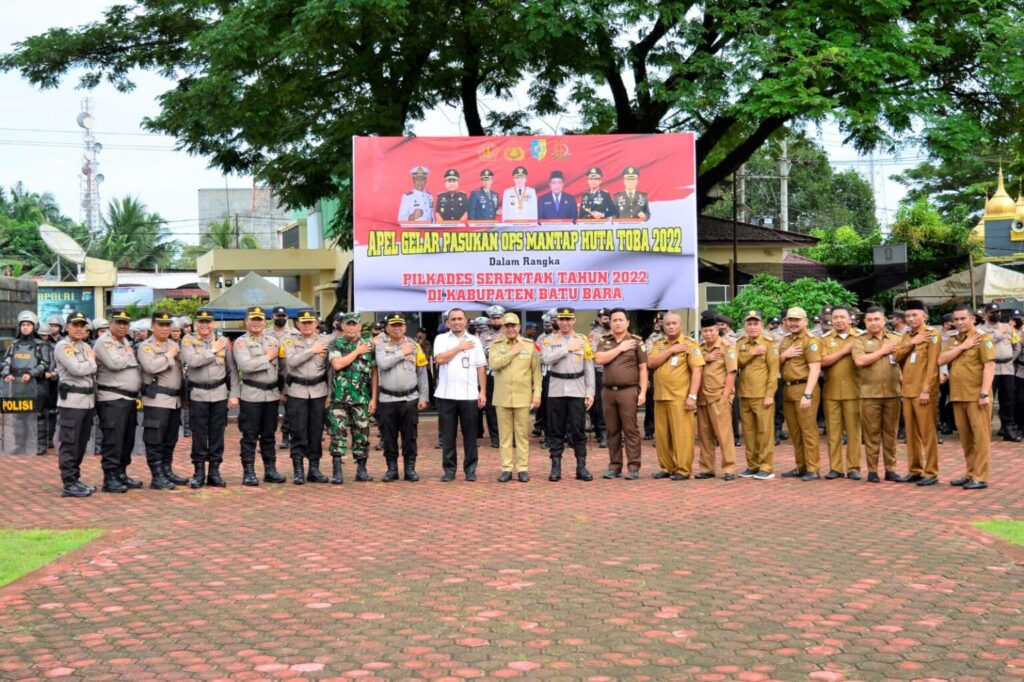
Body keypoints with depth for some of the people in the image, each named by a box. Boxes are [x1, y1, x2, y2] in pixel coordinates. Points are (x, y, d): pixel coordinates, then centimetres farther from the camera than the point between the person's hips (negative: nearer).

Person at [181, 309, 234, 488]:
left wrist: (234, 394, 2)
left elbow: (232, 369, 7)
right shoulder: (188, 341, -1)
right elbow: (192, 361, -20)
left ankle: (214, 472, 14)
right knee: (199, 435, 2)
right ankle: (199, 473, 10)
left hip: (219, 393, 2)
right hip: (197, 394, -2)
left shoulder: (223, 341, 6)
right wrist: (213, 351, -11)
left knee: (217, 434, 6)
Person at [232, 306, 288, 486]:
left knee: (269, 434, 11)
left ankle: (270, 470, 18)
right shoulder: (240, 342, -4)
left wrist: (282, 390, 12)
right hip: (251, 395, -5)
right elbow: (245, 365, -20)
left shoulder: (274, 341, 12)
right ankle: (248, 473, 5)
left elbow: (281, 367, 17)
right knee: (250, 435, -1)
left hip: (272, 394, 5)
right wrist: (267, 357, -11)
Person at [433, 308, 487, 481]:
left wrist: (483, 392, 1)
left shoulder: (474, 341, 9)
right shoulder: (441, 339, 5)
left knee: (470, 434, 4)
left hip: (469, 395, 1)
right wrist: (460, 347, -6)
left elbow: (481, 368, 8)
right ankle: (449, 469, 12)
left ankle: (470, 469, 12)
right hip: (447, 395, -1)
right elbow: (439, 359, -12)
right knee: (447, 435, 4)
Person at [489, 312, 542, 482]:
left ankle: (522, 468, 9)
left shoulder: (529, 345, 4)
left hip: (523, 397, 0)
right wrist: (512, 352, -11)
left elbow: (536, 371, 4)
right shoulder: (496, 345, 5)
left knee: (522, 434, 2)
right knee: (505, 434, 4)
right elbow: (494, 364, -13)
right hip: (502, 397, 0)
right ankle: (507, 469, 10)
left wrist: (537, 394, -2)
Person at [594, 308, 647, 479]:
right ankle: (614, 466, 13)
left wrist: (643, 391, -8)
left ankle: (633, 467, -3)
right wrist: (620, 348, -7)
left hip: (628, 390, -3)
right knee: (612, 430, 7)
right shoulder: (604, 341, 12)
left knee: (631, 430, -5)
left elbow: (643, 368, 0)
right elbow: (599, 359, -7)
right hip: (608, 390, 3)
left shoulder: (636, 342, 3)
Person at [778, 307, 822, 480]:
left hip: (803, 389, -8)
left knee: (808, 430, -6)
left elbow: (815, 369, -16)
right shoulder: (785, 341, 17)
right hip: (788, 389, 8)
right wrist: (784, 355, -3)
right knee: (794, 431, 11)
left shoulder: (810, 341, -8)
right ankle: (800, 467, 18)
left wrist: (807, 394, -23)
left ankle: (812, 469, -4)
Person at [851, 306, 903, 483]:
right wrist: (882, 351, -8)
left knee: (890, 432, 6)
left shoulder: (896, 339, 11)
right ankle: (872, 470, 7)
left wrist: (904, 379, -4)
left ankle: (890, 469, 13)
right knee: (872, 433, 0)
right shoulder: (860, 341, 3)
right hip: (870, 394, -2)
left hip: (892, 393, 2)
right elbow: (859, 361, -13)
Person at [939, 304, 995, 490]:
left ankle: (980, 477, -3)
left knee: (980, 436, -4)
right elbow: (941, 360, 2)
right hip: (957, 396, 6)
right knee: (965, 437, 11)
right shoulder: (952, 341, 16)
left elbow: (989, 366, -12)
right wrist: (962, 346, -8)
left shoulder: (982, 338, -4)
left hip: (976, 396, -6)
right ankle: (970, 473, 19)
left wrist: (984, 393, -20)